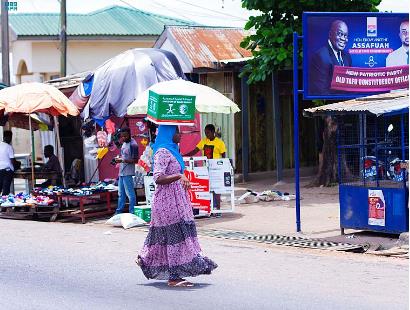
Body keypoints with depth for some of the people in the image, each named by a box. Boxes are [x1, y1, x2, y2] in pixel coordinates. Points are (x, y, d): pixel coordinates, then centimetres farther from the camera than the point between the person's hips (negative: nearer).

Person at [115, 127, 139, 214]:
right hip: (121, 172, 9)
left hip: (128, 173, -9)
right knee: (121, 193, 16)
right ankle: (119, 211, 24)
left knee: (130, 193, -7)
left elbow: (135, 160, -16)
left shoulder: (133, 145, -14)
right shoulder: (124, 143, 13)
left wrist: (123, 160, -22)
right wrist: (118, 159, 6)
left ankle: (132, 212, -3)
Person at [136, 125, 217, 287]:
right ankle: (174, 277, -7)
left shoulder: (172, 151, 16)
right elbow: (158, 178, -24)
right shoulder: (162, 152, -14)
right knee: (175, 235, -9)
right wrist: (179, 176, -34)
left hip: (176, 199, 10)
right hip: (168, 199, -10)